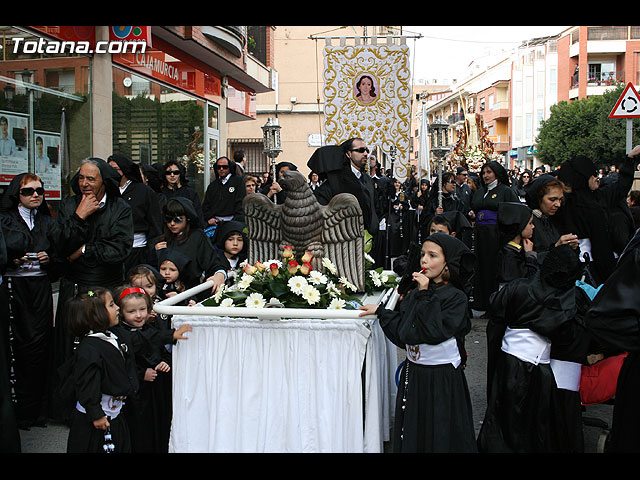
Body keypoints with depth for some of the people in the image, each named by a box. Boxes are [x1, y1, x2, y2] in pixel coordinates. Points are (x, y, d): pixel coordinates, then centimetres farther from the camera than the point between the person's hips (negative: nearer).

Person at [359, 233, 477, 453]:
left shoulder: (456, 298, -13)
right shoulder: (416, 292, 4)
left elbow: (434, 333, -25)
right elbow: (404, 333, 5)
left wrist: (426, 296, -23)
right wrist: (380, 311, 4)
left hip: (442, 377, -6)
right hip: (412, 374, 6)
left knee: (439, 437, 7)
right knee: (412, 435, 16)